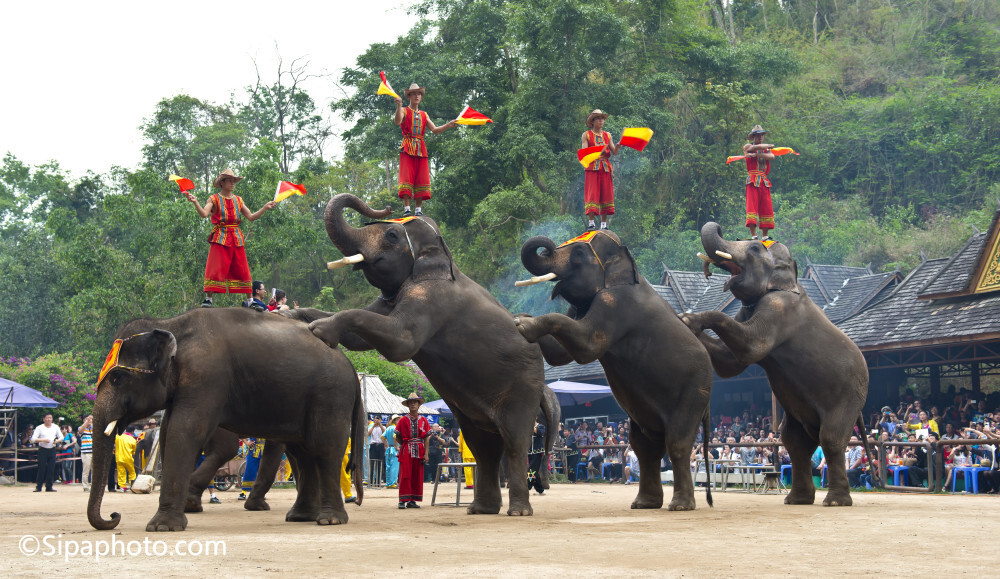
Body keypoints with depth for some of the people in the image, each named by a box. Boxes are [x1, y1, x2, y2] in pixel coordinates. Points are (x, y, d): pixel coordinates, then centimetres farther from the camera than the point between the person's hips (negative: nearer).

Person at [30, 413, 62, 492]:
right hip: (43, 450, -3)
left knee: (51, 469, 1)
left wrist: (57, 441, -7)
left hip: (52, 450, 3)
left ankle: (49, 487, 6)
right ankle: (38, 487, 1)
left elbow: (61, 437, 15)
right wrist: (43, 440, -19)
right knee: (41, 468, -5)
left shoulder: (55, 427, 11)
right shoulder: (39, 428, 0)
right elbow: (33, 439, -7)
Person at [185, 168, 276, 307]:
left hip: (236, 238, 4)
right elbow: (204, 214, -12)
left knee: (242, 269, 3)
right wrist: (195, 202, -27)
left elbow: (251, 217, 16)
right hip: (220, 238, -4)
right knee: (215, 268, -12)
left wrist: (265, 208, 8)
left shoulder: (238, 200, 16)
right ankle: (208, 298, -11)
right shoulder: (214, 199, 3)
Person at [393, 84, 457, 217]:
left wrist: (448, 125, -1)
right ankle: (406, 208, -16)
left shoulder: (424, 115, 22)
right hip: (407, 149, -4)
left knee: (421, 179, -3)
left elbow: (434, 130, 13)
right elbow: (397, 121, -13)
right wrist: (399, 106, -27)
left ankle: (418, 209, -3)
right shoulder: (404, 111, 8)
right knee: (407, 177, -13)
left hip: (421, 149, 4)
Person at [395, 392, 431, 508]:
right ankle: (403, 500, -7)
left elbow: (426, 438, 5)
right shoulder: (403, 420, 1)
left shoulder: (423, 421, 6)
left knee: (418, 476, 3)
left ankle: (412, 500, 9)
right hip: (406, 451, -3)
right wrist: (406, 445, 2)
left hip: (419, 451, 3)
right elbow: (398, 438, 5)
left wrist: (426, 453, 0)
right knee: (405, 475, -6)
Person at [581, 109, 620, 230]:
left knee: (606, 193, 0)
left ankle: (604, 224, 3)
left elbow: (614, 152, 9)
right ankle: (591, 222, -11)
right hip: (592, 167, -3)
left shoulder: (607, 135, 16)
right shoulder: (586, 135, 6)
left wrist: (618, 146, -13)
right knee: (592, 193, -11)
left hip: (605, 168, 4)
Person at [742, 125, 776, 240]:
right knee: (752, 206, -13)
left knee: (767, 208, -2)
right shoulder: (747, 147, 12)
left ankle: (764, 236, 1)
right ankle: (753, 235, -16)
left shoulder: (766, 149, 21)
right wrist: (768, 146, 4)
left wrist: (757, 154, -12)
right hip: (752, 181, -4)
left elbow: (772, 157, -2)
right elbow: (755, 147, -10)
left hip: (764, 182, 4)